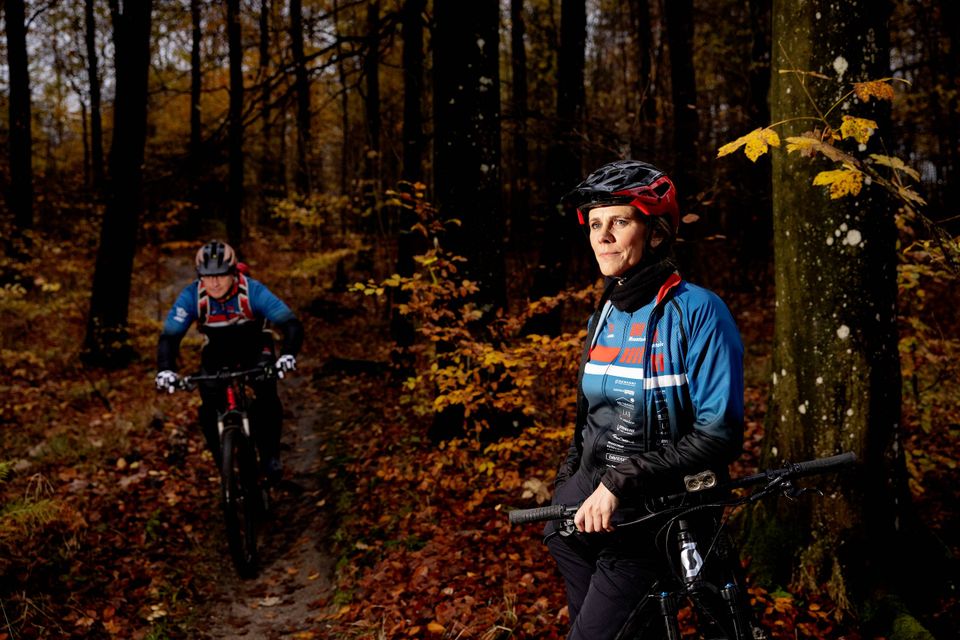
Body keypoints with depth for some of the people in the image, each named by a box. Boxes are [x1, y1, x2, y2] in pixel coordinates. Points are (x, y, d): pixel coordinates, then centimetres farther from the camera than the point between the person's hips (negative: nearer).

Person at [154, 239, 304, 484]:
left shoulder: (253, 291, -32)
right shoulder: (191, 296, -28)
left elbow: (291, 324, -36)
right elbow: (169, 337, -28)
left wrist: (288, 354, -55)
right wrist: (166, 370, -47)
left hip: (254, 346, -2)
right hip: (217, 351, 2)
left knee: (267, 396, -24)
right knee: (210, 409, -14)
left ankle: (270, 455, -5)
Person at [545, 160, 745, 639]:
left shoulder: (697, 311, -15)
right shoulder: (605, 315, 7)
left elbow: (719, 435, -20)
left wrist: (623, 483, -24)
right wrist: (566, 490, 13)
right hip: (589, 510, 6)